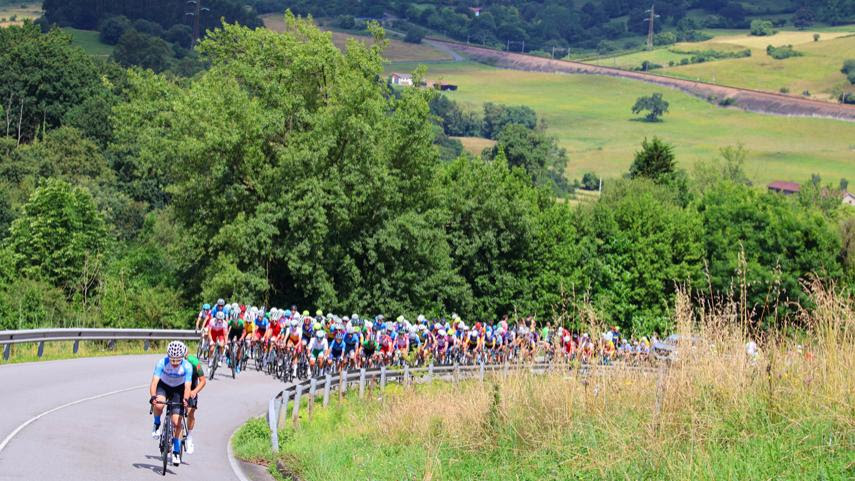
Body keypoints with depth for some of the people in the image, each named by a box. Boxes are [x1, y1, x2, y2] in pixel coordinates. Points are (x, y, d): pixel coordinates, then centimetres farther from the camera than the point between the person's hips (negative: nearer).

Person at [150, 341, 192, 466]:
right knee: (158, 405, -34)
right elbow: (154, 382, -35)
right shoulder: (162, 363, -29)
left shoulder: (187, 366, -28)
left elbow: (187, 387, -32)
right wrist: (153, 397, -52)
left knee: (176, 423, -8)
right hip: (163, 386, 0)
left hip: (178, 389, 0)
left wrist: (185, 399, -52)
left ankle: (176, 451, 8)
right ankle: (157, 425, -2)